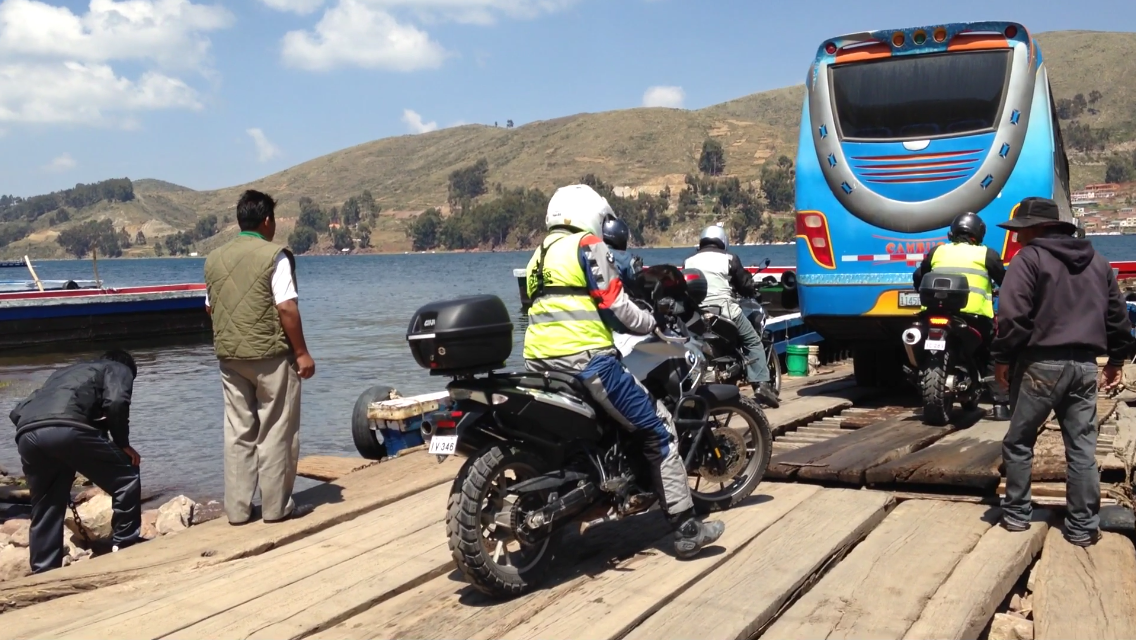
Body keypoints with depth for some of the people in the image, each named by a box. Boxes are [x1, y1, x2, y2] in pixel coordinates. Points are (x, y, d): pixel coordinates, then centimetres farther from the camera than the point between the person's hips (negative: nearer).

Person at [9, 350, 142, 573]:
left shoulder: (66, 372, 43)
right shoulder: (119, 370, 26)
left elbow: (18, 413, 34)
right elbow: (116, 404, 2)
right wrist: (122, 443, 12)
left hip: (26, 434, 6)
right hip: (68, 428, -6)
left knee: (45, 510, 19)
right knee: (126, 477, 12)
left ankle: (43, 573, 20)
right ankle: (125, 544, 11)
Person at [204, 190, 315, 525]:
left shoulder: (214, 258, 8)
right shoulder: (274, 255, -10)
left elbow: (210, 307, 16)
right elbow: (287, 308, -15)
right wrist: (302, 353, -9)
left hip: (230, 356, 5)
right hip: (271, 354, -5)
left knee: (237, 432, 10)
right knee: (275, 431, 4)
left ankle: (237, 508, 13)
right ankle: (276, 506, 8)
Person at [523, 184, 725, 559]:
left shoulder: (538, 256, 22)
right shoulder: (587, 245, -3)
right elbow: (614, 306, -8)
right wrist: (652, 323, 8)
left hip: (539, 365, 9)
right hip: (586, 360, -8)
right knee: (658, 430, 0)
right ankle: (686, 529, 0)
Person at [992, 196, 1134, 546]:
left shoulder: (1029, 258, -6)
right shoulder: (1098, 262, 16)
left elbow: (1012, 315, -15)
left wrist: (1002, 358, -7)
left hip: (1041, 363, -5)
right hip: (1085, 365, 6)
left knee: (1019, 441, 9)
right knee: (1082, 448, 7)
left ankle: (1016, 514, 15)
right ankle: (1083, 526, 9)